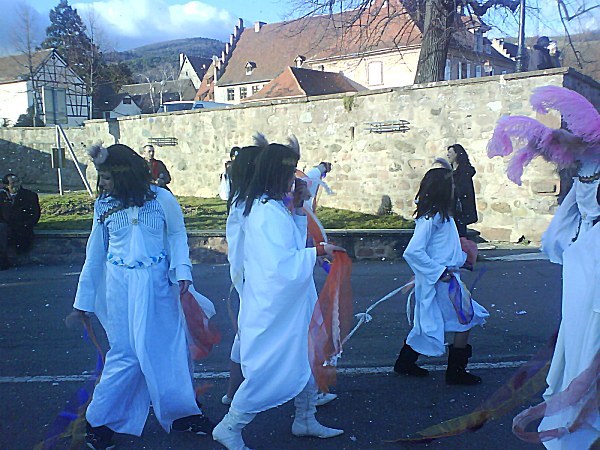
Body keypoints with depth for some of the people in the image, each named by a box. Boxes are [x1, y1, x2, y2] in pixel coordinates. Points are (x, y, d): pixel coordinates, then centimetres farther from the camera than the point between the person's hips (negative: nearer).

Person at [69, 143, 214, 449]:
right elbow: (95, 253, 8)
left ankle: (182, 412, 26)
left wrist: (182, 271, -11)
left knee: (169, 347, 8)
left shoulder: (162, 199, -6)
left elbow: (178, 235, 5)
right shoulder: (103, 204, 2)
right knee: (126, 353, 1)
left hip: (158, 284, 0)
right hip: (120, 286, 0)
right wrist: (84, 300, 11)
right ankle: (99, 421, 19)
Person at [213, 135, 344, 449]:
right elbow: (282, 263, -28)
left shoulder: (275, 207, 9)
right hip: (275, 307, -10)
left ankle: (305, 421, 37)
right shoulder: (268, 212, -23)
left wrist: (298, 208, 9)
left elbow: (291, 244, 18)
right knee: (272, 370, 0)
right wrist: (317, 252, -19)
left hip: (292, 305, 10)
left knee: (308, 359, 19)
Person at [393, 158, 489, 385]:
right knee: (466, 320, 1)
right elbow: (413, 251, -24)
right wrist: (440, 271, -21)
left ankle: (405, 362, 27)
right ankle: (456, 372, 10)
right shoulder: (432, 217, -19)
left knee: (427, 322, 17)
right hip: (440, 281, -9)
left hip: (444, 277, 9)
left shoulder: (441, 214, 8)